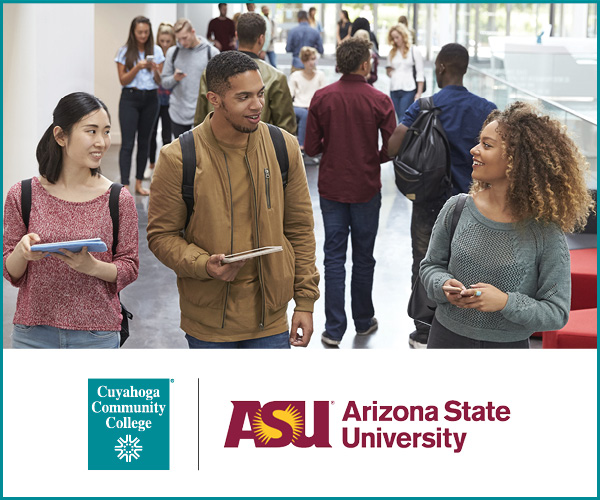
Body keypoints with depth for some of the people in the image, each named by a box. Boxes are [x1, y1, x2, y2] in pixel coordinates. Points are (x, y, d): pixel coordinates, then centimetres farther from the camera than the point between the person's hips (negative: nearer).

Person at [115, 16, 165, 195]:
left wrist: (155, 70, -16)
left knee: (144, 141, 9)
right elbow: (123, 80, -3)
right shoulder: (125, 52, -1)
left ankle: (139, 183, 18)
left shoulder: (156, 51, 4)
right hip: (130, 99, -3)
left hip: (150, 99, 3)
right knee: (127, 143, -10)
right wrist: (137, 67, -17)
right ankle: (124, 186, -14)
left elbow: (160, 81, 5)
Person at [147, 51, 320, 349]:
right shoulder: (178, 158, -11)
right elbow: (161, 234, -4)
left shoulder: (285, 148, -1)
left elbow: (300, 229, 5)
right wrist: (203, 265, -23)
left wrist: (305, 301, 3)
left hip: (270, 317, 2)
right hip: (208, 322, -2)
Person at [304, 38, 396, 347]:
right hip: (366, 188, -1)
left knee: (334, 257, 6)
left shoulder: (321, 98, -7)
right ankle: (363, 321, 25)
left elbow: (311, 148, -5)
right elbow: (392, 148, -10)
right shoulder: (379, 101, -11)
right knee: (363, 257, 13)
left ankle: (334, 329, 5)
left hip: (331, 188, 1)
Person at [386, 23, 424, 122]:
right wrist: (389, 71, 0)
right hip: (394, 89, 5)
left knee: (403, 119, -12)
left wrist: (419, 93, -6)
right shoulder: (392, 52, 14)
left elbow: (420, 73, -1)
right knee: (400, 117, 6)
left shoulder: (414, 51, 0)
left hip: (408, 89, -5)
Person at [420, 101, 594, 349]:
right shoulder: (456, 209, -6)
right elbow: (431, 265, 6)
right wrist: (444, 285, -15)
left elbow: (557, 312, -12)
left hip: (508, 346, -2)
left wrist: (506, 302, -25)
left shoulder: (546, 233, -15)